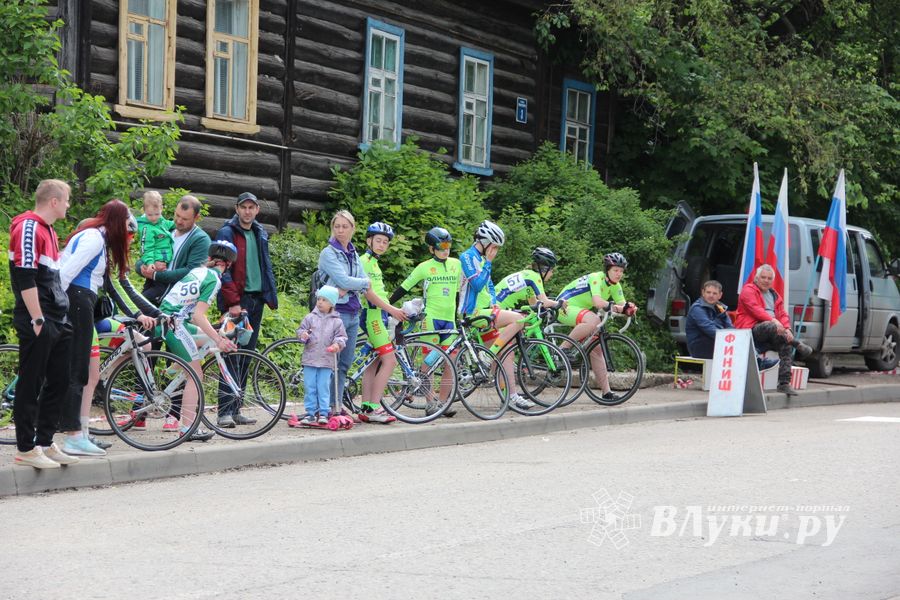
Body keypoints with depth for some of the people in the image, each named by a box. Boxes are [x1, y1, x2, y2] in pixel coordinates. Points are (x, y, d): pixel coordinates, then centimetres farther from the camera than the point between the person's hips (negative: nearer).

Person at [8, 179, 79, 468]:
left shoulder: (48, 230, 18)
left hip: (58, 323, 10)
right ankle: (25, 450, 2)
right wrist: (37, 319, -19)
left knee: (58, 383, 11)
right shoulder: (28, 228, -12)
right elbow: (25, 277, -18)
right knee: (31, 385, -4)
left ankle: (45, 444, 18)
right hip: (38, 324, -10)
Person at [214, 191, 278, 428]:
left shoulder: (260, 233, 16)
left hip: (256, 299, 7)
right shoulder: (227, 233, -6)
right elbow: (223, 271, -12)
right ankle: (225, 411, -13)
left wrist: (271, 296, 13)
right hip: (237, 301, -7)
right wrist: (233, 301, -18)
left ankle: (236, 409, 13)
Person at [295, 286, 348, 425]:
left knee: (324, 388, -2)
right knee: (310, 388, 3)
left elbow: (341, 336, 4)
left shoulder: (336, 321, 4)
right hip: (310, 359, 1)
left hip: (326, 361, -1)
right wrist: (302, 335, -15)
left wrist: (338, 344, -16)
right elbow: (301, 329, 8)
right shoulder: (310, 318, 6)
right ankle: (310, 413, 8)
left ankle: (323, 413, 3)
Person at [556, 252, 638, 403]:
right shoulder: (596, 278, -23)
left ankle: (606, 391, 2)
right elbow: (597, 302, -39)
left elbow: (622, 304, -7)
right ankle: (563, 350, -26)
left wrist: (628, 309, -29)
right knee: (593, 321, -37)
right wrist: (617, 308, -47)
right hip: (566, 307, -9)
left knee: (596, 348, 1)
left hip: (582, 311, 9)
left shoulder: (615, 285, 4)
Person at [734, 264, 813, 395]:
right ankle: (798, 345, -28)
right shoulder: (748, 290, 4)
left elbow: (783, 314, 16)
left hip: (770, 334, 7)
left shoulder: (774, 295, 25)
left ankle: (784, 383, -23)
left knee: (786, 345, -21)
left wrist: (787, 328, -7)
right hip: (752, 329, -7)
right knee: (770, 327, -39)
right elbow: (755, 309, -13)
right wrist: (773, 320, -26)